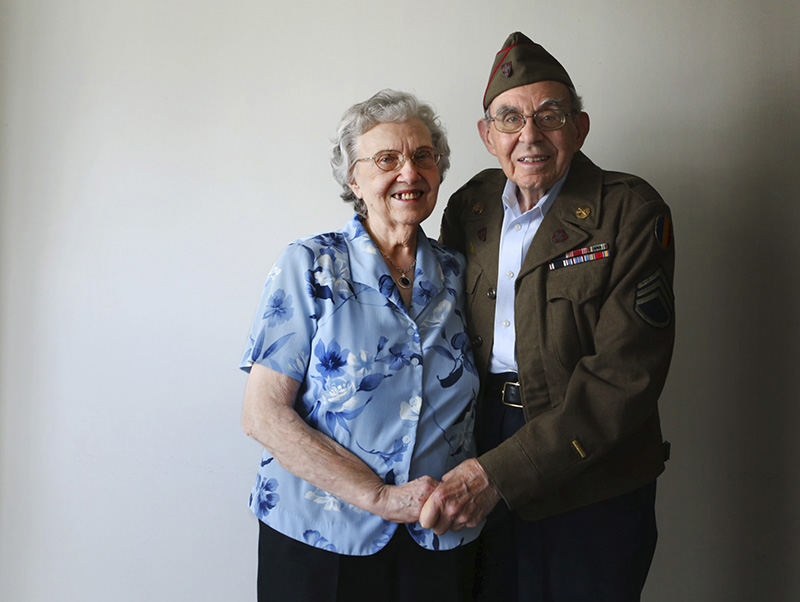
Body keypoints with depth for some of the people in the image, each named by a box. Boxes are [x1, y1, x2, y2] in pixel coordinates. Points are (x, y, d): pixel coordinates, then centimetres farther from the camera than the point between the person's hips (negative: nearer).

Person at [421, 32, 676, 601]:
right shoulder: (469, 207, 3)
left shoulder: (631, 211, -12)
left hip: (593, 484, -3)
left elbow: (626, 373, -20)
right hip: (481, 477, 4)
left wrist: (498, 472, -24)